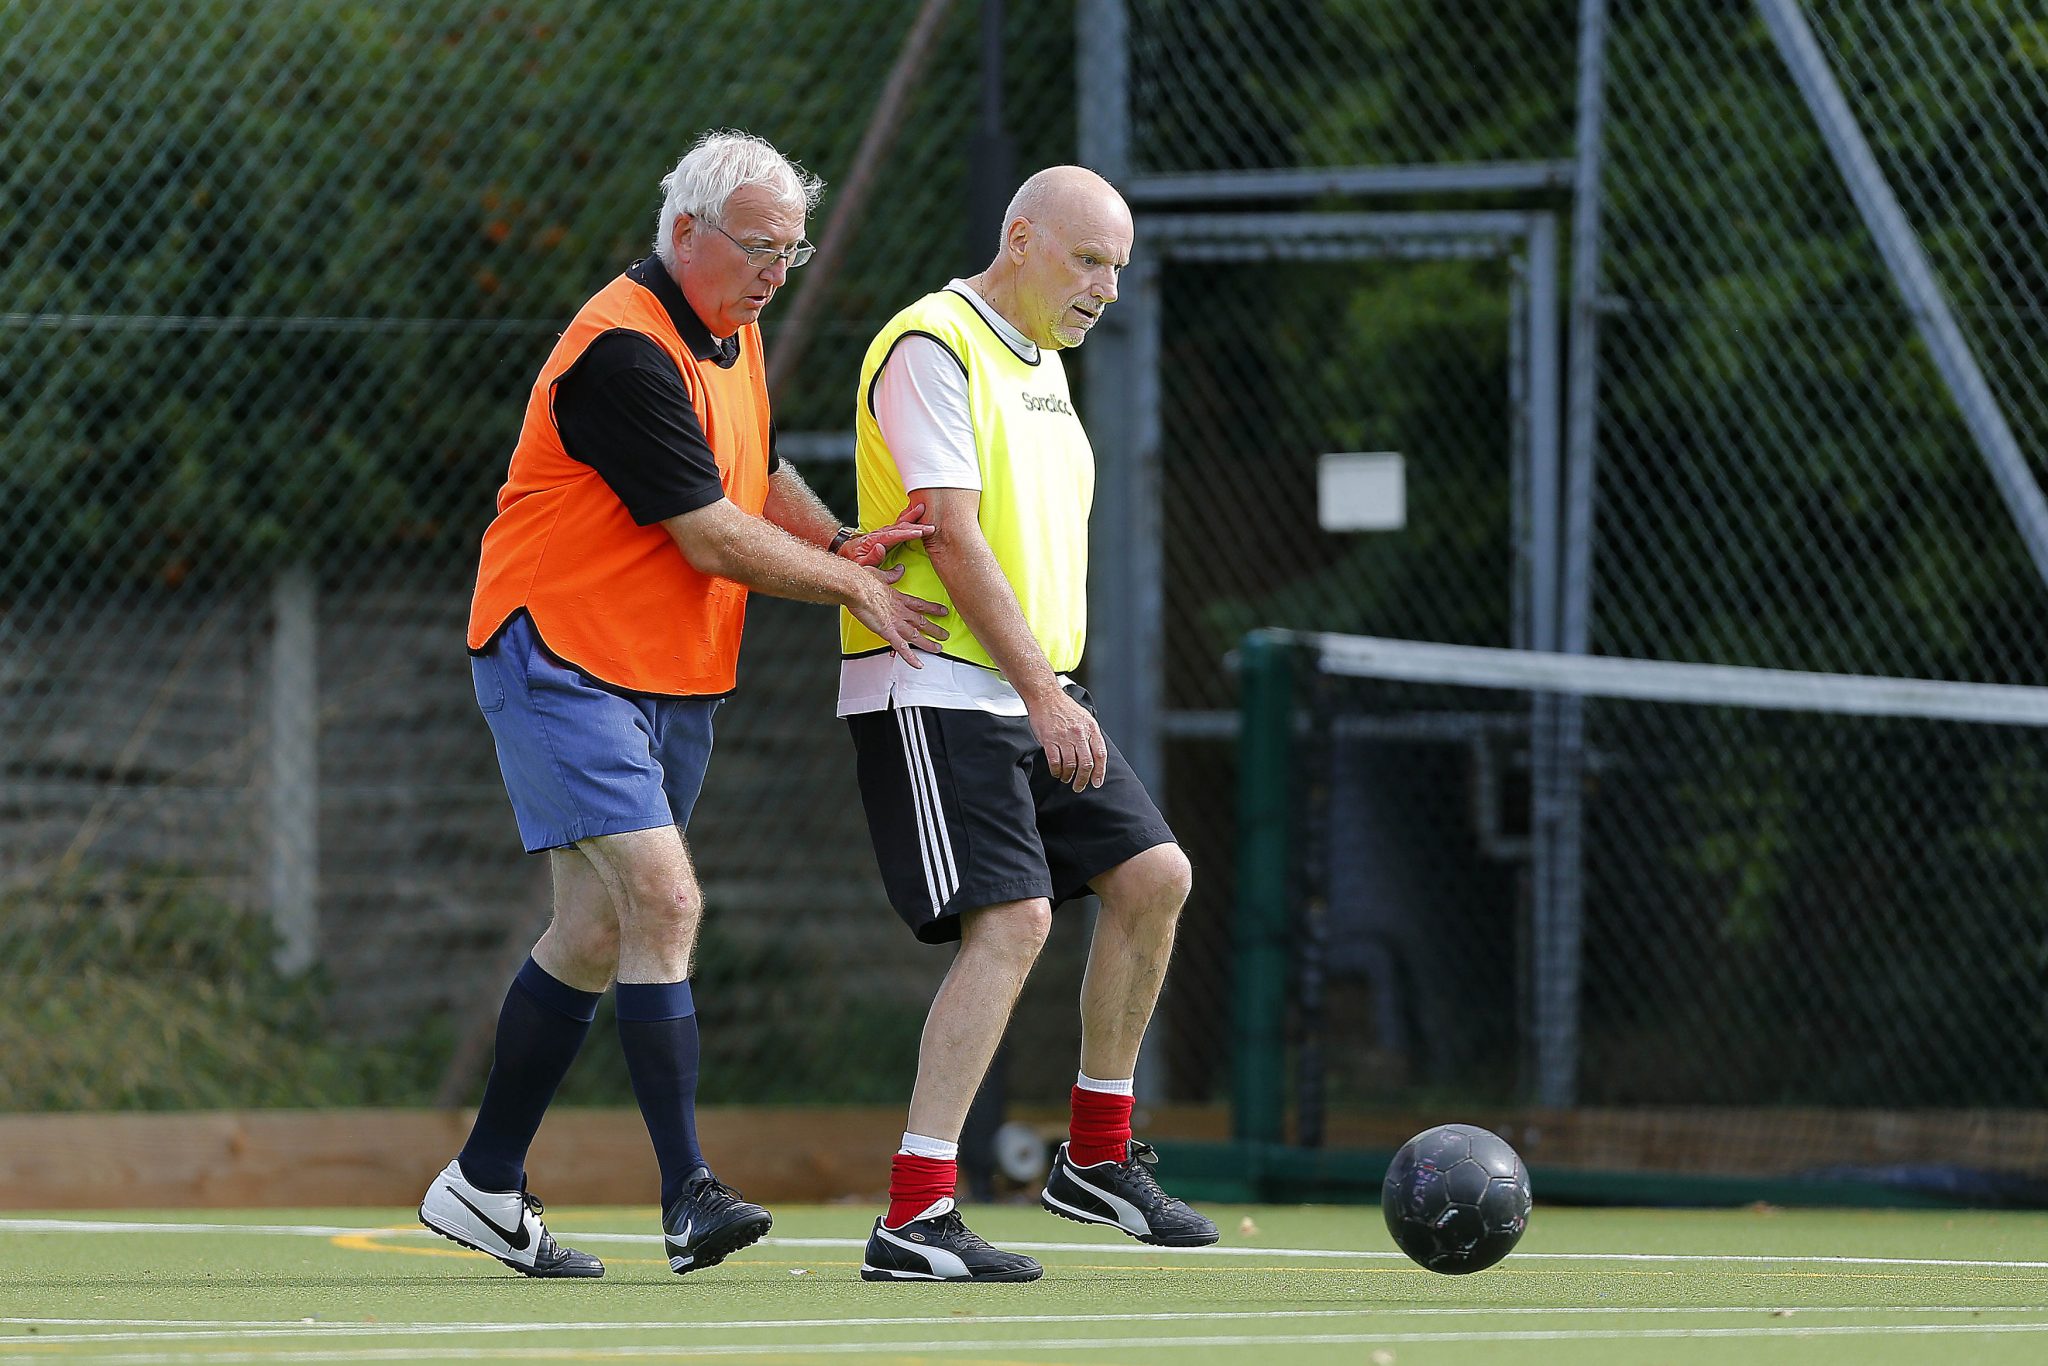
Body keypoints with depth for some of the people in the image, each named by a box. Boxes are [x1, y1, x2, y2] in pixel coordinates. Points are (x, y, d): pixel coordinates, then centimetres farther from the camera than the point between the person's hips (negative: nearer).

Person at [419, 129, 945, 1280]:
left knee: (597, 935, 11)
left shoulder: (732, 333, 11)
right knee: (663, 899, -21)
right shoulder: (625, 352, -20)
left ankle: (485, 1185, 21)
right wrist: (857, 588, -8)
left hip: (674, 683, 10)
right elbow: (712, 538, -20)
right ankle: (689, 1193, -23)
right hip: (564, 659, -10)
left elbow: (762, 474, 26)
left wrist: (842, 545, 5)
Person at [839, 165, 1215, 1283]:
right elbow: (952, 535, -20)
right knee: (1012, 921, -18)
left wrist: (1051, 689, 17)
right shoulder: (933, 346, -13)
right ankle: (914, 1220, -21)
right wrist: (1044, 691, -22)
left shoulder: (1042, 362, 18)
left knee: (1152, 877, 8)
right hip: (933, 692, -10)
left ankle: (1097, 1157, 21)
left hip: (1030, 695, 10)